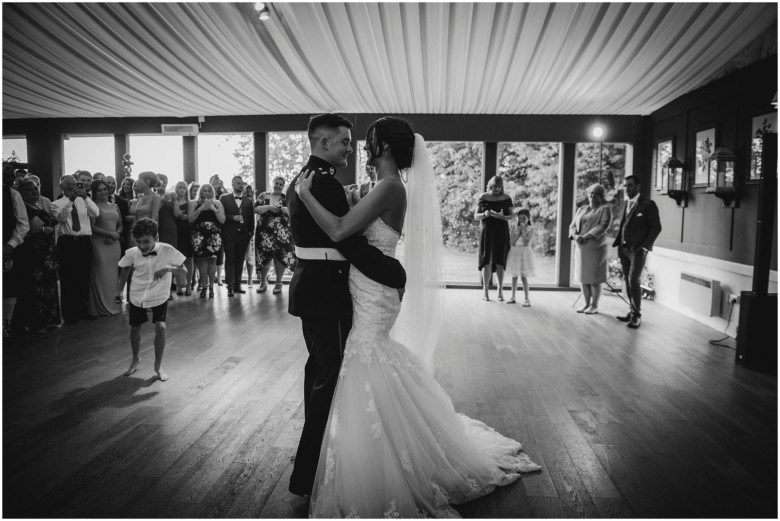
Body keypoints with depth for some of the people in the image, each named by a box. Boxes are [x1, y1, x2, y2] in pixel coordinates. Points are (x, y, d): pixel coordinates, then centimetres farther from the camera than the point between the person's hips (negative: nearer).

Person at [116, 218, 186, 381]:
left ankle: (158, 365, 6)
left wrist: (168, 268, -31)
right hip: (137, 297, 2)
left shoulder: (167, 250, -22)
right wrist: (120, 290, 3)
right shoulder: (131, 253, -16)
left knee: (160, 328, -15)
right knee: (134, 329, 13)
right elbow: (125, 270, 5)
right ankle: (136, 359, 43)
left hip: (159, 297, -2)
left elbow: (183, 269, -14)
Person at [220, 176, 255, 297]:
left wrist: (250, 232, 2)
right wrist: (233, 217, -14)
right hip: (229, 235, -2)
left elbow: (251, 218, 10)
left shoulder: (248, 201, 12)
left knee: (240, 261, 5)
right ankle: (230, 287, -2)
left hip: (243, 235, 3)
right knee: (230, 260, -2)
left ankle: (237, 285, 12)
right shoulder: (224, 198, 5)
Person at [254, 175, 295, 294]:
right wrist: (269, 207, -14)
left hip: (282, 233, 0)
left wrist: (283, 209, -18)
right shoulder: (263, 196, 9)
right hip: (265, 232, 1)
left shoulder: (287, 198, 7)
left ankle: (278, 283, 16)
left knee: (281, 258, 0)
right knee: (264, 257, 4)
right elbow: (256, 209, -2)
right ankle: (263, 282, 23)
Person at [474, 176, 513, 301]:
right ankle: (485, 291, 5)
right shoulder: (483, 198, 1)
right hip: (487, 232, -1)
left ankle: (500, 289, 13)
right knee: (486, 261, 0)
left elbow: (511, 216, 0)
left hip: (502, 233, 1)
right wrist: (485, 214, -20)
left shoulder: (506, 198, 3)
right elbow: (476, 216, 1)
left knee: (500, 262, 3)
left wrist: (501, 216, -20)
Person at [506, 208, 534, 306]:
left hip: (524, 253, -3)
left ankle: (527, 299, -1)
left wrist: (523, 230, -18)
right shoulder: (514, 228, 0)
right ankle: (513, 297, 21)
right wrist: (518, 232, -14)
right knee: (514, 276, 11)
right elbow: (512, 243, -9)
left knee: (523, 277, -7)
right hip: (514, 253, 4)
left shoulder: (530, 230, -7)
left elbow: (525, 242, -19)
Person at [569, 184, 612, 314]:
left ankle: (594, 306, 9)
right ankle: (586, 303, 19)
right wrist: (575, 236, -11)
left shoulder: (605, 209, -1)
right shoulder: (581, 209, 16)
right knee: (583, 278, 8)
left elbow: (603, 226, -14)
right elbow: (573, 225, 10)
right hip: (580, 248, 5)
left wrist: (586, 236, -22)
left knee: (594, 279, -1)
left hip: (595, 248, -5)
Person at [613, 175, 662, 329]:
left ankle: (637, 315, -3)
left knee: (633, 280, -13)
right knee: (627, 281, 8)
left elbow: (656, 227, -5)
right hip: (624, 249, 6)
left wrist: (645, 246, -13)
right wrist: (617, 242, 4)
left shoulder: (648, 204, -5)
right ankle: (632, 312, 18)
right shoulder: (627, 203, 13)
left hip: (638, 250, -6)